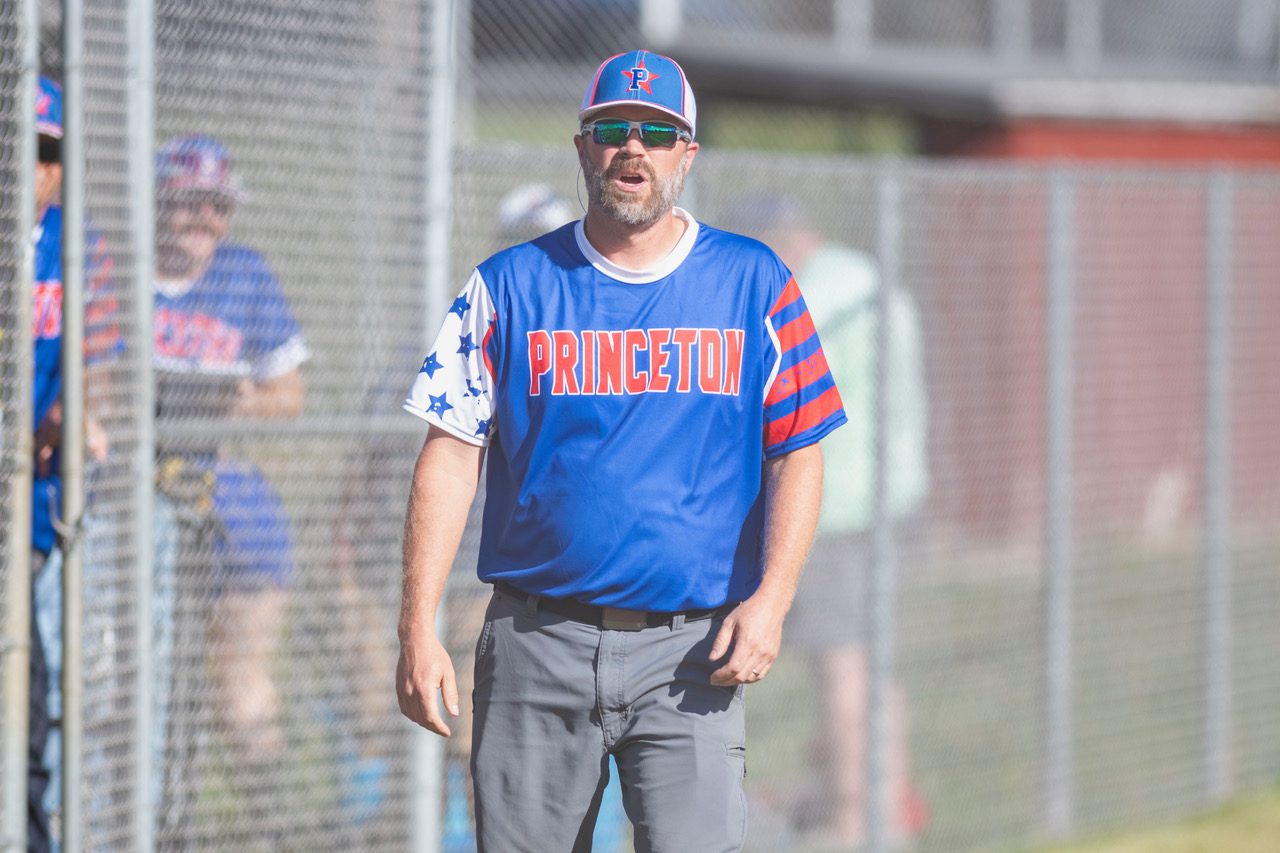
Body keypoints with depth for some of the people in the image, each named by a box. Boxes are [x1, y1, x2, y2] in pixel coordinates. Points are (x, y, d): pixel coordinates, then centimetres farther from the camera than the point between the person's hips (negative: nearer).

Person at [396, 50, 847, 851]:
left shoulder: (754, 283, 7)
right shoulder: (510, 286, 7)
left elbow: (797, 454, 5)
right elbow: (451, 456, 3)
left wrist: (770, 600, -10)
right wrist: (419, 627, -5)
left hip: (691, 651, -1)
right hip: (538, 646, 1)